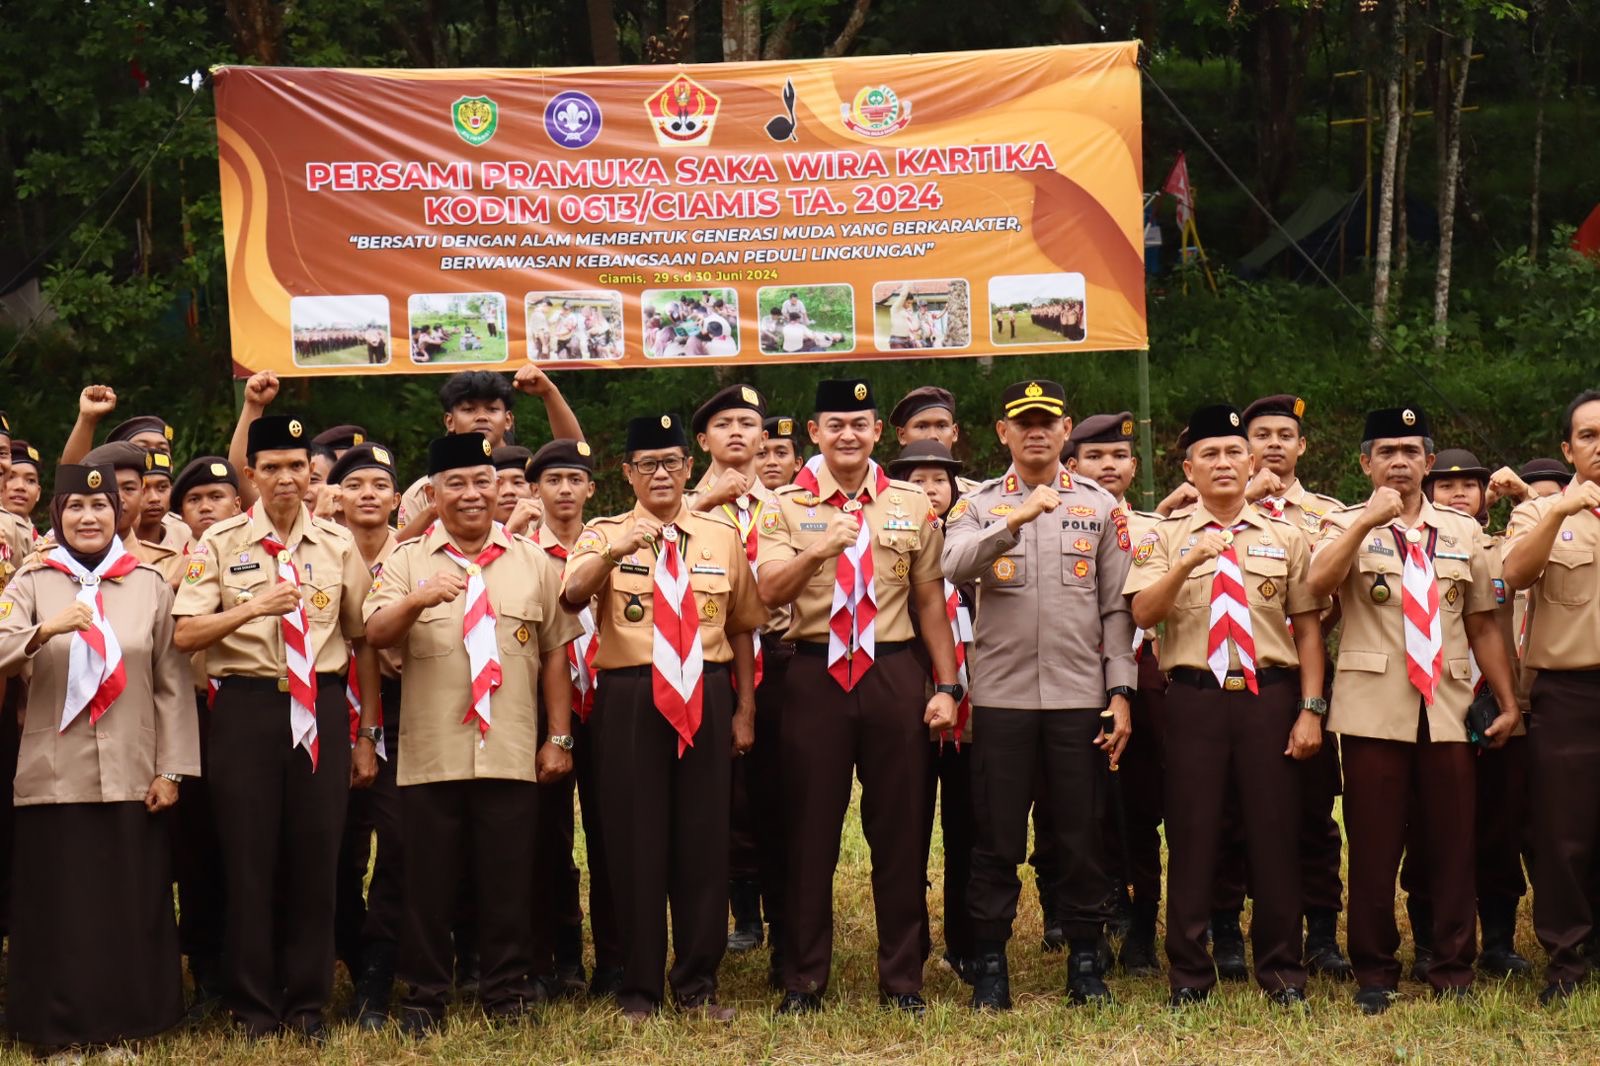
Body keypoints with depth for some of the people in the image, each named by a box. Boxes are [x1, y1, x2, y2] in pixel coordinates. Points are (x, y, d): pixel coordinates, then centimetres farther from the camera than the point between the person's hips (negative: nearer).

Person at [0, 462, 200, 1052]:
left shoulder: (151, 584, 7)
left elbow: (171, 684, 5)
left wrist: (171, 769, 0)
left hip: (131, 775, 1)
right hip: (55, 775, -1)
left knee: (133, 902, 4)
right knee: (60, 903, 2)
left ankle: (130, 1014, 16)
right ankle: (61, 1023, 12)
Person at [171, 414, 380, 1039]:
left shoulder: (337, 545, 8)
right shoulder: (221, 543, 2)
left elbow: (365, 641, 11)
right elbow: (185, 635, -6)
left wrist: (367, 737, 9)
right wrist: (252, 607, -22)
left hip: (322, 708, 2)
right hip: (248, 706, -2)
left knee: (316, 854, 4)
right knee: (249, 855, 2)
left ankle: (307, 1001, 17)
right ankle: (253, 1005, 14)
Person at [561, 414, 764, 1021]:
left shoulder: (722, 538, 11)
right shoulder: (605, 536, 3)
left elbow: (741, 629, 13)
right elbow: (572, 596, -17)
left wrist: (744, 710, 7)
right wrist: (614, 551, -34)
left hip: (707, 697, 2)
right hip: (629, 699, -2)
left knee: (703, 838, 5)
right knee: (634, 840, 1)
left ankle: (698, 984, 17)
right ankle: (640, 988, 12)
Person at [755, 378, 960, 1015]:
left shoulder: (913, 506, 7)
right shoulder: (786, 507, 3)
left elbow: (930, 602, 9)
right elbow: (769, 593, -11)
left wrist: (946, 687, 4)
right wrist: (821, 548, -26)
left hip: (894, 674, 1)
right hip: (815, 676, -1)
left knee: (898, 831, 6)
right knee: (810, 829, 5)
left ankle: (902, 979, 17)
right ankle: (804, 979, 16)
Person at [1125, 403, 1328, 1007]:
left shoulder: (1285, 537, 10)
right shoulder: (1165, 538, 6)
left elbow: (1308, 628, 8)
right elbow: (1142, 614, -9)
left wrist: (1310, 708, -1)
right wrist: (1190, 561, -23)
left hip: (1269, 694, 1)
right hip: (1196, 696, -1)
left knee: (1274, 831, 4)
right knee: (1192, 833, 2)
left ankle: (1281, 968, 15)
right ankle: (1189, 971, 12)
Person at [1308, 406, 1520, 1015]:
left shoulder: (1463, 533, 14)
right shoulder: (1346, 527, 6)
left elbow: (1483, 625, 15)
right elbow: (1318, 583, -16)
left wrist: (1507, 702, 10)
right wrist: (1368, 520, -21)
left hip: (1447, 708, 2)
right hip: (1374, 709, -2)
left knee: (1452, 845, 4)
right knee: (1374, 848, 2)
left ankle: (1455, 971, 15)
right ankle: (1374, 974, 11)